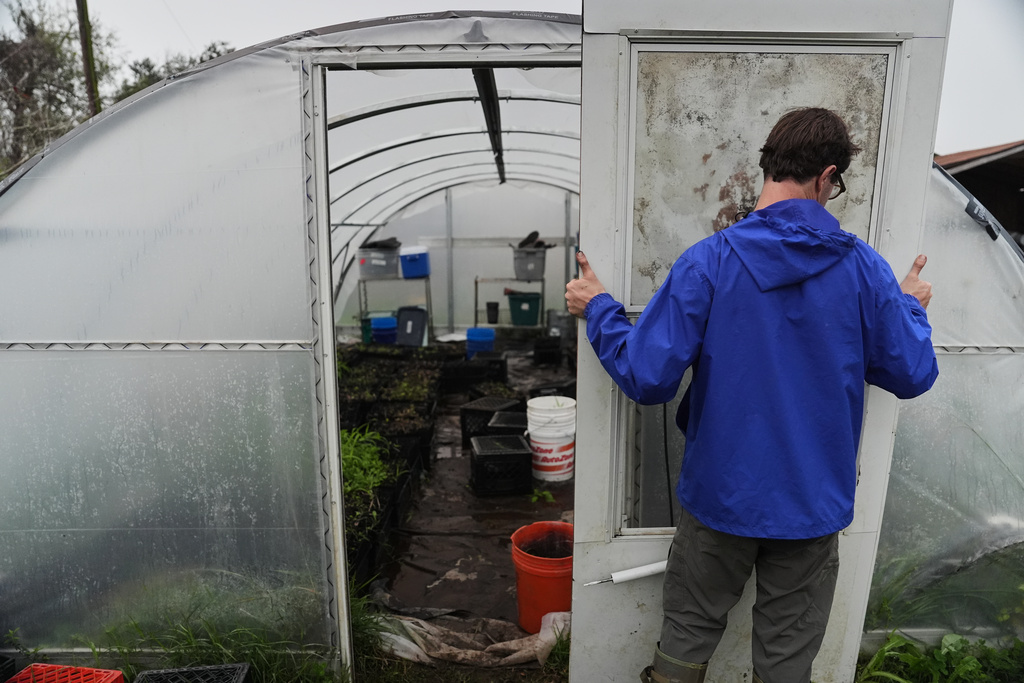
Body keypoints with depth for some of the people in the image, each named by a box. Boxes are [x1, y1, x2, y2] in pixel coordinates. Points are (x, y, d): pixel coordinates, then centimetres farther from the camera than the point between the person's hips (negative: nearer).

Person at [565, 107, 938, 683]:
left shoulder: (707, 263, -17)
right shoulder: (865, 268, -10)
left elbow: (646, 379, -18)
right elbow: (914, 376, 0)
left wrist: (597, 308, -3)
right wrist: (911, 308, 20)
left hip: (722, 496, -1)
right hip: (815, 505, 2)